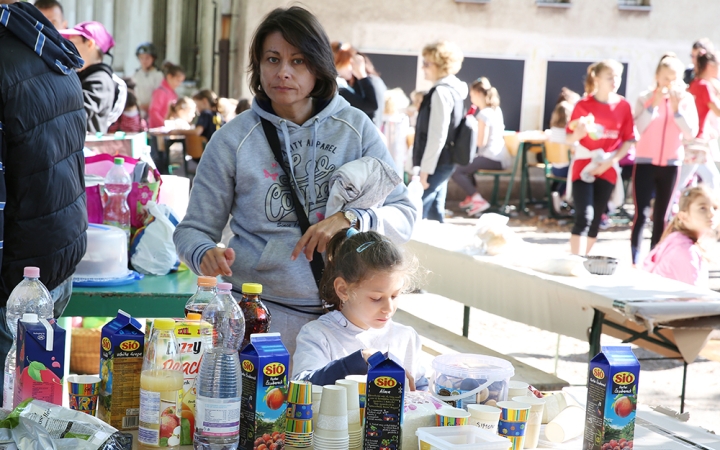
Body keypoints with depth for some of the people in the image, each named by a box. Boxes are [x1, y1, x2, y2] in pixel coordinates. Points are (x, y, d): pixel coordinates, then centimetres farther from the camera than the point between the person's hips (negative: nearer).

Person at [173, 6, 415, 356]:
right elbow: (193, 229, 3)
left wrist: (351, 220, -19)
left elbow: (404, 215, 1)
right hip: (261, 313, -1)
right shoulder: (233, 140, -1)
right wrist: (205, 255, -21)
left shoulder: (356, 128, 2)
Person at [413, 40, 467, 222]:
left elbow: (437, 136, -21)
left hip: (435, 164, -10)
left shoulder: (441, 92, -17)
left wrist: (424, 170, -19)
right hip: (444, 162, 10)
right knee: (434, 213, 14)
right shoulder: (454, 90, 13)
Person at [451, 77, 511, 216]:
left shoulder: (484, 114, -17)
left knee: (456, 171, -9)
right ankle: (471, 197, 30)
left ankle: (479, 200, -13)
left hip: (492, 159, -10)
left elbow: (480, 142, -19)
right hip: (502, 157, 10)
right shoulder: (496, 110, 11)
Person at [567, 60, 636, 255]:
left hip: (608, 168, 3)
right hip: (584, 165, -3)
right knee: (584, 217, -13)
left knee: (596, 218, 7)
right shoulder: (584, 105, -7)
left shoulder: (623, 106, -1)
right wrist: (579, 133, -26)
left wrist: (611, 161, -8)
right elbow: (570, 139, -4)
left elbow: (628, 140, 3)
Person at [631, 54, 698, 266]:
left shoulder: (686, 99, 1)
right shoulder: (645, 98, -3)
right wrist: (655, 103, -21)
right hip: (645, 162, -2)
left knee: (661, 216, 7)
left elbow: (691, 132, -8)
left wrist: (677, 108, -16)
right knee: (641, 214, -8)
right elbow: (640, 127, -17)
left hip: (671, 164, 2)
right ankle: (634, 262, -8)